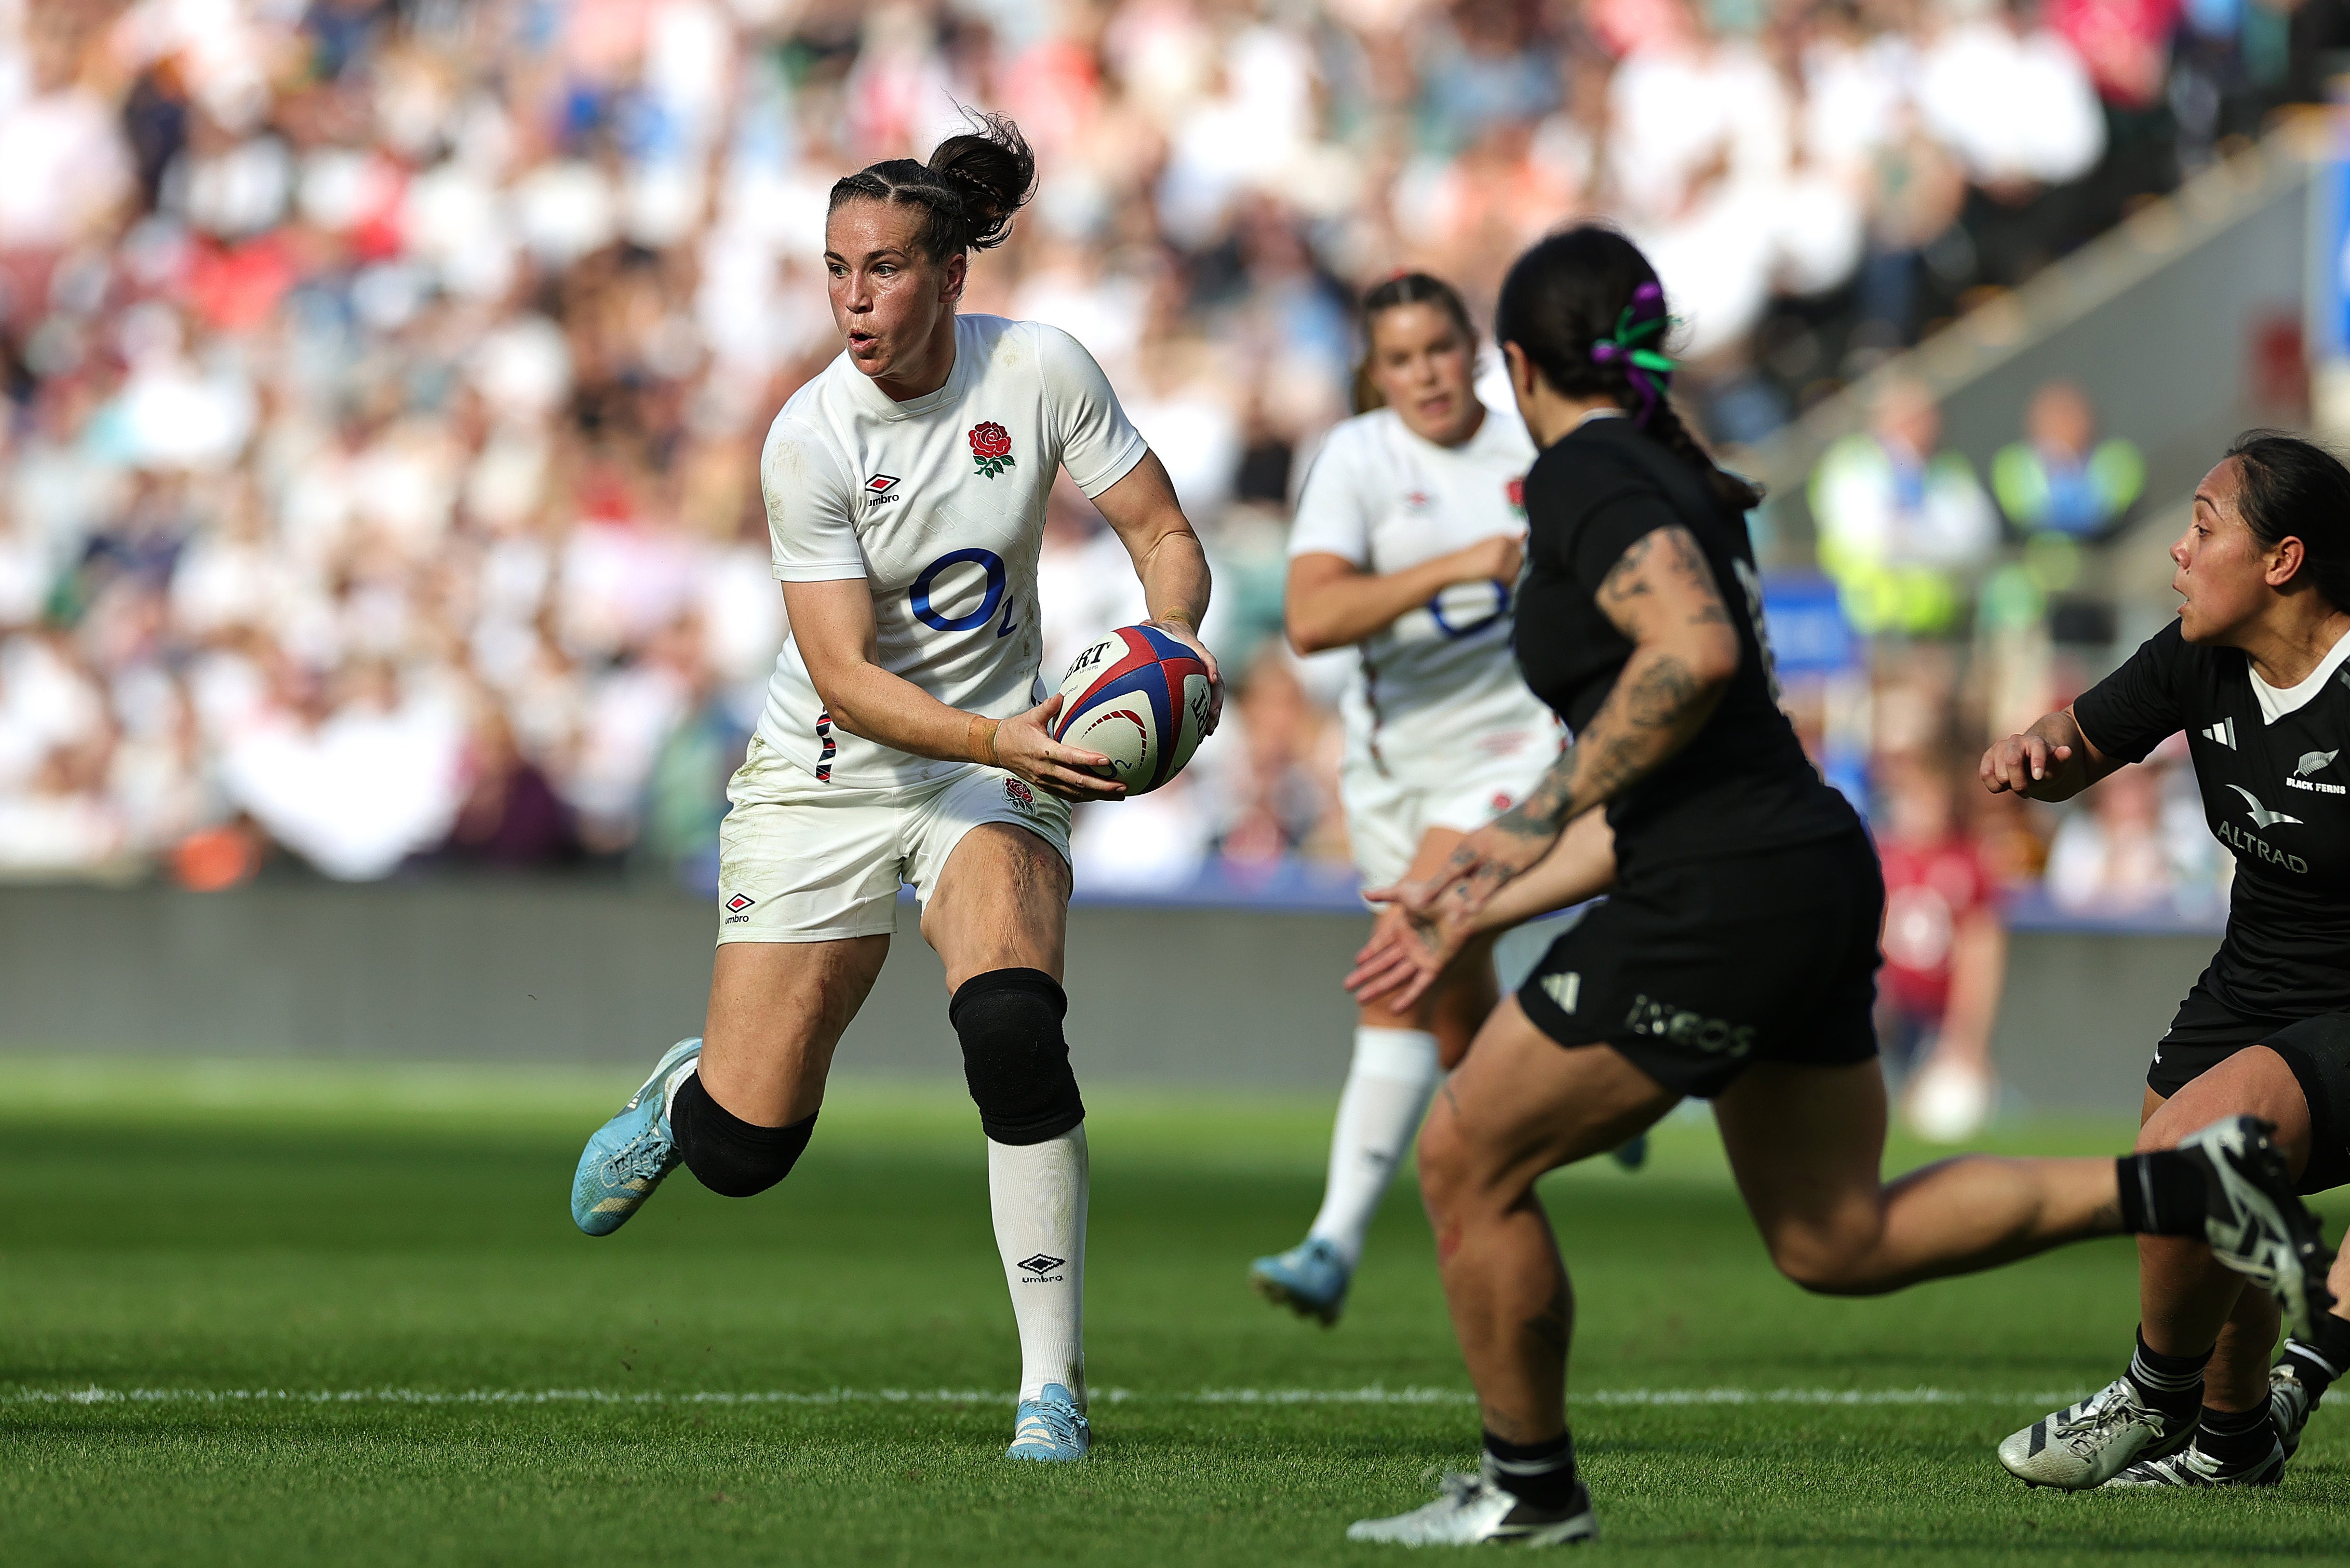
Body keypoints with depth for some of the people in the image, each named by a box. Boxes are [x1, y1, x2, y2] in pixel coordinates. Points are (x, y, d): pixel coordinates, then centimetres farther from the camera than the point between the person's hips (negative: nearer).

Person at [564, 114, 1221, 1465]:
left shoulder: (1040, 370, -12)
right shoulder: (811, 440, -19)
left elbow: (1166, 537, -4)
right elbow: (845, 675, -22)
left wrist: (1169, 642, -26)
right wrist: (999, 742, -38)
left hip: (1002, 759, 1)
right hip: (830, 776, -1)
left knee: (1014, 1029, -28)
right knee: (744, 1149, -1)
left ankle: (1055, 1387, -18)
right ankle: (687, 1095, 40)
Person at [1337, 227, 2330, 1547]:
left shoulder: (1584, 473, -7)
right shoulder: (1668, 477, 21)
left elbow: (1695, 655, -26)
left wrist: (1543, 815, -16)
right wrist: (1479, 905, 25)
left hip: (1722, 905, -10)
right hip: (1815, 880, 10)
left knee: (1467, 1161, 4)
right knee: (1838, 1238, 17)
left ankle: (1530, 1486, 13)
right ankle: (2182, 1187, 8)